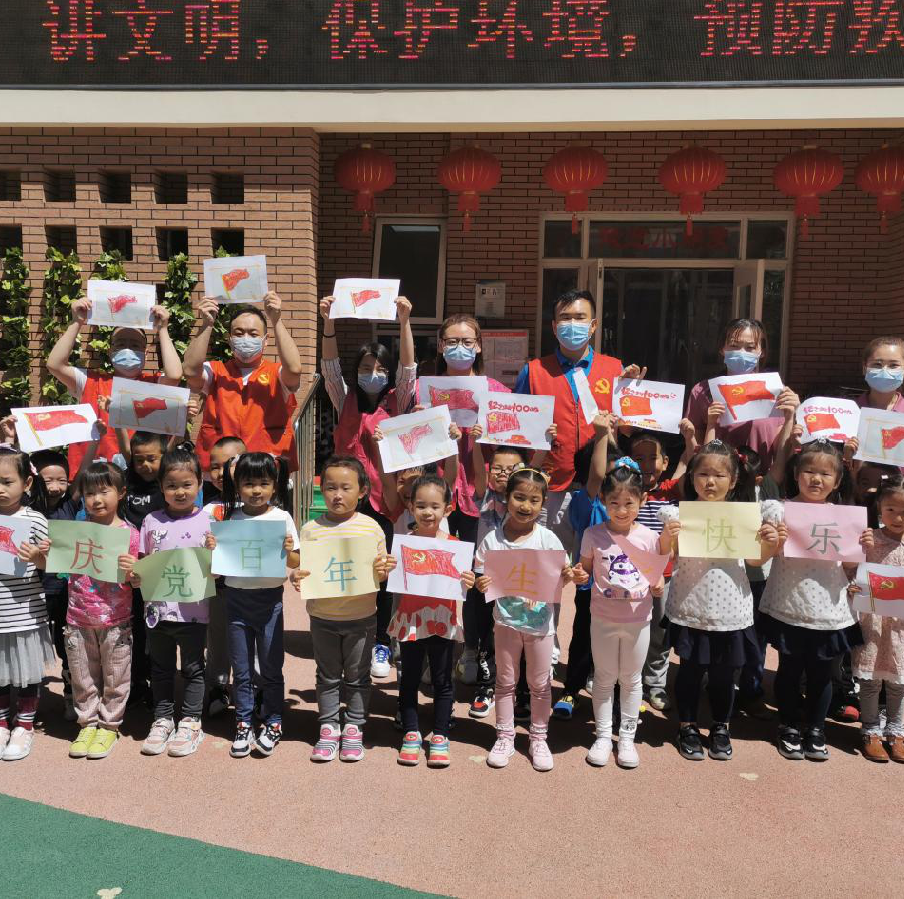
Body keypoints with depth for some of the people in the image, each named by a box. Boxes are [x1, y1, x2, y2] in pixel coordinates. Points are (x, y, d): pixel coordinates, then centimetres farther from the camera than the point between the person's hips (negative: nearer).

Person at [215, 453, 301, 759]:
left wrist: (288, 551, -25)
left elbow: (294, 563, -5)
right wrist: (212, 548, -12)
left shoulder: (281, 517, -5)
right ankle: (243, 725, 24)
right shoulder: (231, 517, 2)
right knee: (241, 670, 12)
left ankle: (272, 723, 23)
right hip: (236, 598, 2)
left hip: (269, 598, -2)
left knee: (271, 668, 8)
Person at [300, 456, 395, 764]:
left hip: (361, 617, -1)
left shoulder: (371, 527, -5)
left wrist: (382, 571, -20)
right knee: (328, 677, 14)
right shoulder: (311, 529, -3)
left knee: (357, 677, 12)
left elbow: (381, 571, 1)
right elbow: (302, 569, 2)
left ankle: (354, 729, 27)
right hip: (322, 617, 1)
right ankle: (328, 728, 28)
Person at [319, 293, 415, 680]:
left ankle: (380, 645, 13)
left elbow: (408, 368, -7)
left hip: (384, 497, -1)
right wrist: (329, 322, -14)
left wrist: (404, 322, -19)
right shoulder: (346, 403, 9)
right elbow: (330, 366, -1)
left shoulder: (396, 403, 5)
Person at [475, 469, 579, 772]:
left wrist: (566, 576, -24)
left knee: (540, 684, 13)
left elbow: (560, 579, -3)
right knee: (505, 681, 15)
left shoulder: (547, 538, -10)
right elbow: (483, 580, -4)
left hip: (540, 621, 0)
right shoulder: (492, 540, -10)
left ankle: (538, 738, 31)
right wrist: (482, 585, -26)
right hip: (506, 620, 0)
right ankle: (504, 737, 31)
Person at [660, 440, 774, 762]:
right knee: (690, 670, 12)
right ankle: (687, 727, 32)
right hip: (690, 609, -2)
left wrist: (768, 543, -16)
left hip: (730, 611, 2)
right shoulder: (680, 513, -8)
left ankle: (720, 728, 38)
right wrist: (668, 537, -29)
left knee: (724, 673, 16)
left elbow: (754, 560, 2)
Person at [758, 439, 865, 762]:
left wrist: (862, 548, -11)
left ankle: (815, 729, 33)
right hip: (788, 608, -2)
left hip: (829, 611, 2)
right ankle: (788, 727, 31)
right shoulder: (780, 511, -8)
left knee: (821, 672, 14)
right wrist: (773, 543, -25)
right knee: (789, 669, 13)